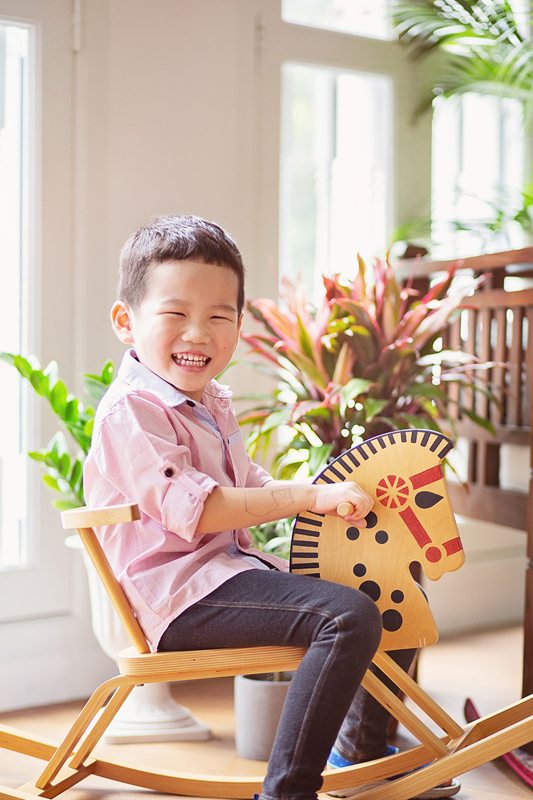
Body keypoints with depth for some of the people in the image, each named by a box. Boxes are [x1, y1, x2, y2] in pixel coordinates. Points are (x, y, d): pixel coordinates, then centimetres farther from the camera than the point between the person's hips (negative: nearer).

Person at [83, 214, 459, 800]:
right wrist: (310, 497, -26)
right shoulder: (130, 412, -16)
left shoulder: (210, 402, 16)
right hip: (182, 596, -10)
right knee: (350, 617, -30)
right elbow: (193, 510, -25)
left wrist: (328, 488, 6)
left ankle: (360, 749, 35)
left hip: (232, 568, 10)